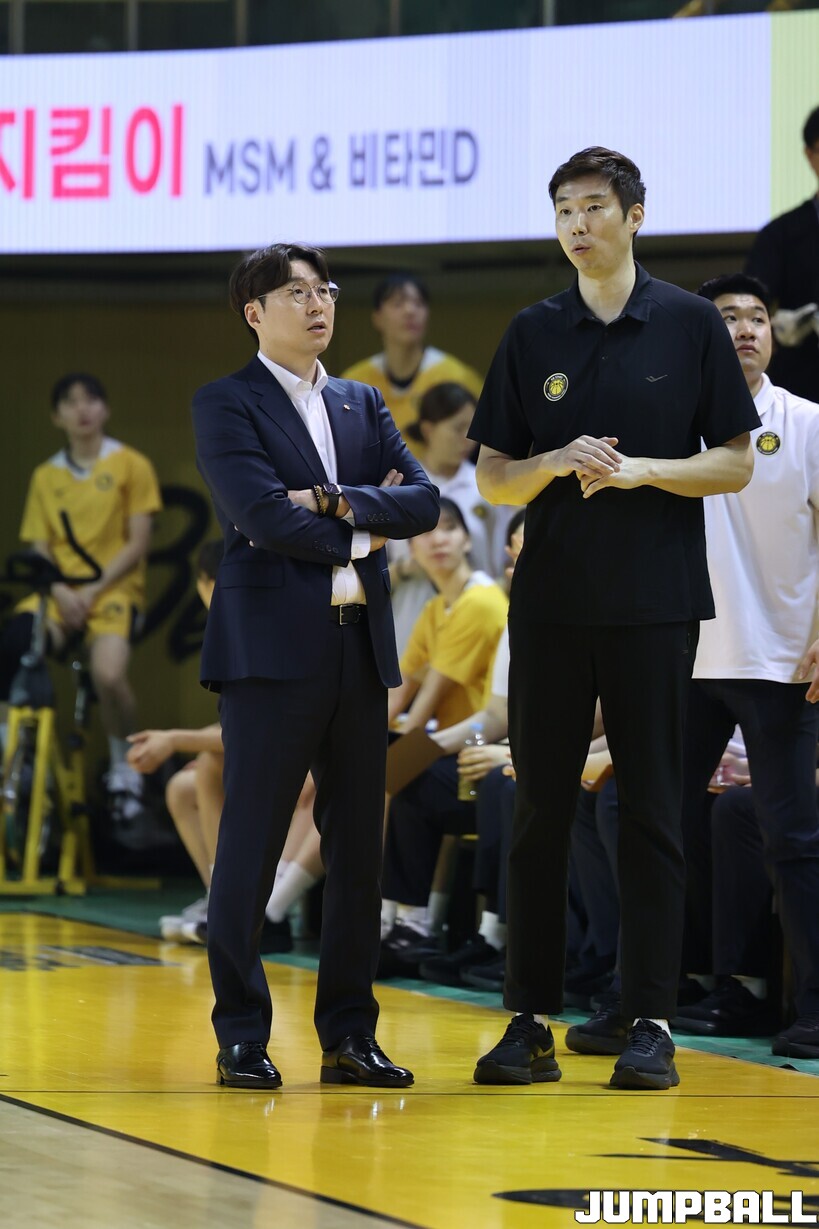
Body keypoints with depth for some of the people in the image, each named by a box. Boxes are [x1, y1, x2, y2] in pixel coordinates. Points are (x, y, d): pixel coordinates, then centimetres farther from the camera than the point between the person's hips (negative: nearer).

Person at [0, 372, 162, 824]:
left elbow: (138, 542, -3)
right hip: (62, 593, 3)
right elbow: (39, 549, 8)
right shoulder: (45, 476, 13)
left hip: (113, 588, -3)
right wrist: (60, 591, -13)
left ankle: (123, 765, -3)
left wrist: (95, 590, -14)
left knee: (108, 674, -31)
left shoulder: (131, 465, 3)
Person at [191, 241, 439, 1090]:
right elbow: (262, 514, -13)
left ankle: (349, 1034, 12)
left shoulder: (363, 407, 18)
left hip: (359, 647, 6)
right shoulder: (225, 405, 0)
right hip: (271, 646, -6)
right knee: (250, 848, -4)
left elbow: (423, 503, 5)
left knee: (357, 848, 6)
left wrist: (335, 500, -9)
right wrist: (358, 535, -3)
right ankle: (241, 1039, 2)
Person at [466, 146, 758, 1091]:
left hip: (655, 604, -2)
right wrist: (560, 463, -12)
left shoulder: (689, 325, 2)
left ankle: (651, 1024, 3)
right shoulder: (533, 336, 8)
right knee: (539, 810, 3)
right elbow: (494, 479, 8)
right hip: (551, 603, 2)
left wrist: (641, 470, -13)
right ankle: (531, 1021, 8)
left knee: (651, 811, 0)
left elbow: (734, 464, 2)